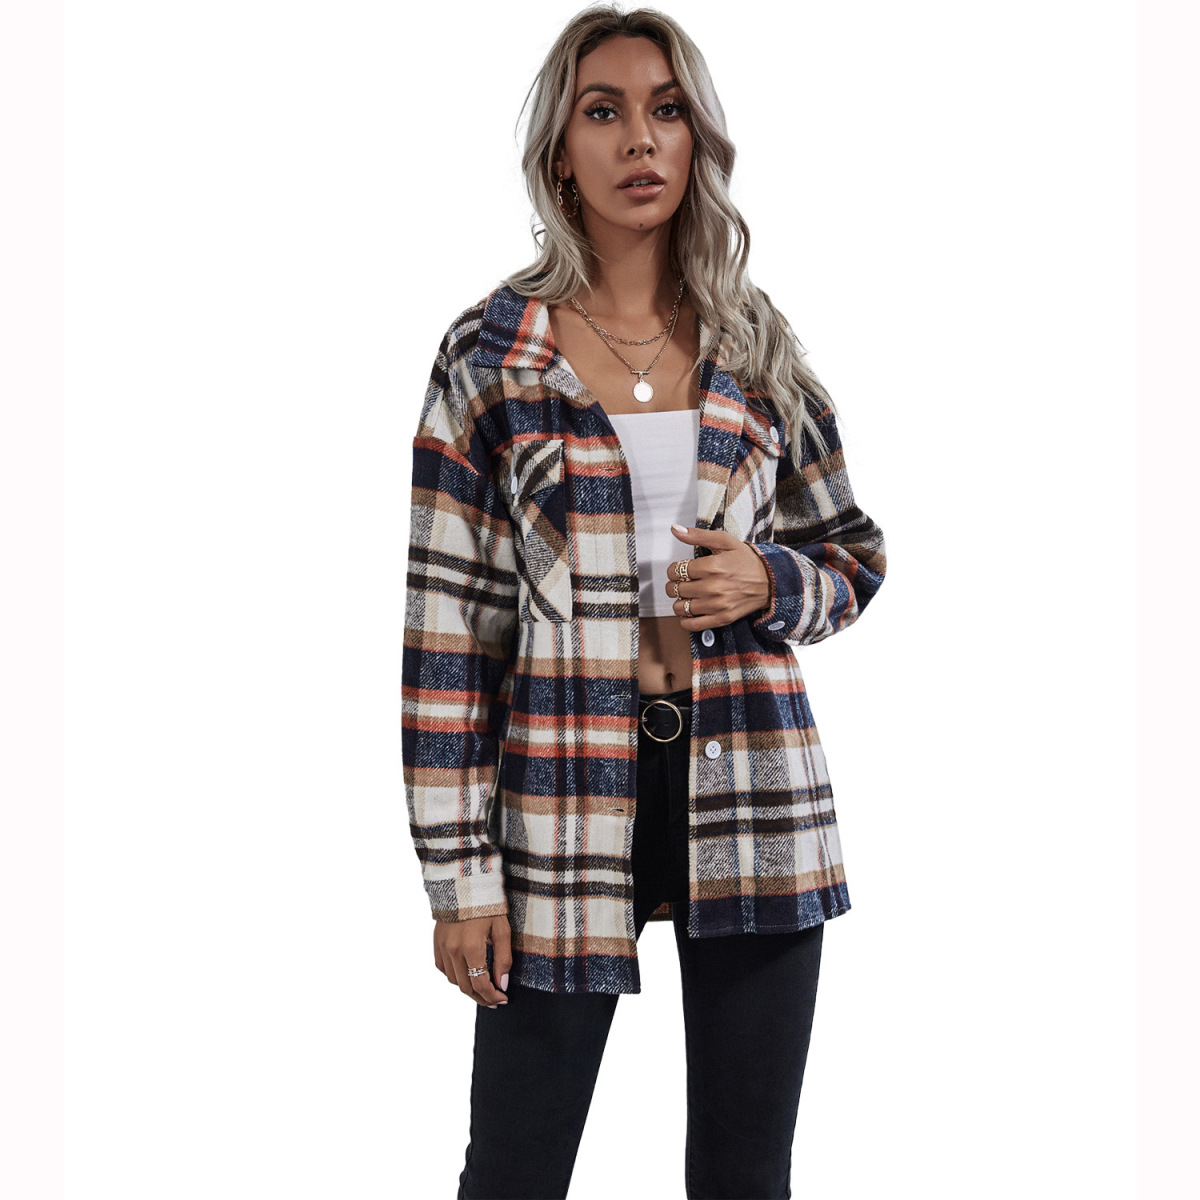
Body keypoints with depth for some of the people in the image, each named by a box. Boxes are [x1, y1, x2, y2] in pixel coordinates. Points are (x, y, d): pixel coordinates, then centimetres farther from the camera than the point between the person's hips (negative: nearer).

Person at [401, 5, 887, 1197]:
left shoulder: (755, 343, 6)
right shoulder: (491, 352, -2)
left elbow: (855, 553, 16)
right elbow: (449, 620, -3)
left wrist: (766, 583, -9)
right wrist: (461, 873, -6)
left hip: (749, 795, 3)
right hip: (563, 792, -2)